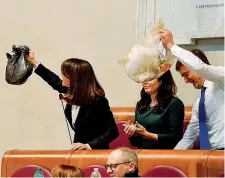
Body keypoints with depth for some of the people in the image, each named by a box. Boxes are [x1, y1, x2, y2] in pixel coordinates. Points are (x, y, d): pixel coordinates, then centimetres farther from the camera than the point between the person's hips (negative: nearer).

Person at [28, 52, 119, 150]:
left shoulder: (97, 101, -21)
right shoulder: (73, 93, 0)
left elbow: (112, 131, -19)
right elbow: (56, 82, 20)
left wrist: (89, 145, -29)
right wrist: (33, 62, 27)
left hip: (95, 151, -7)